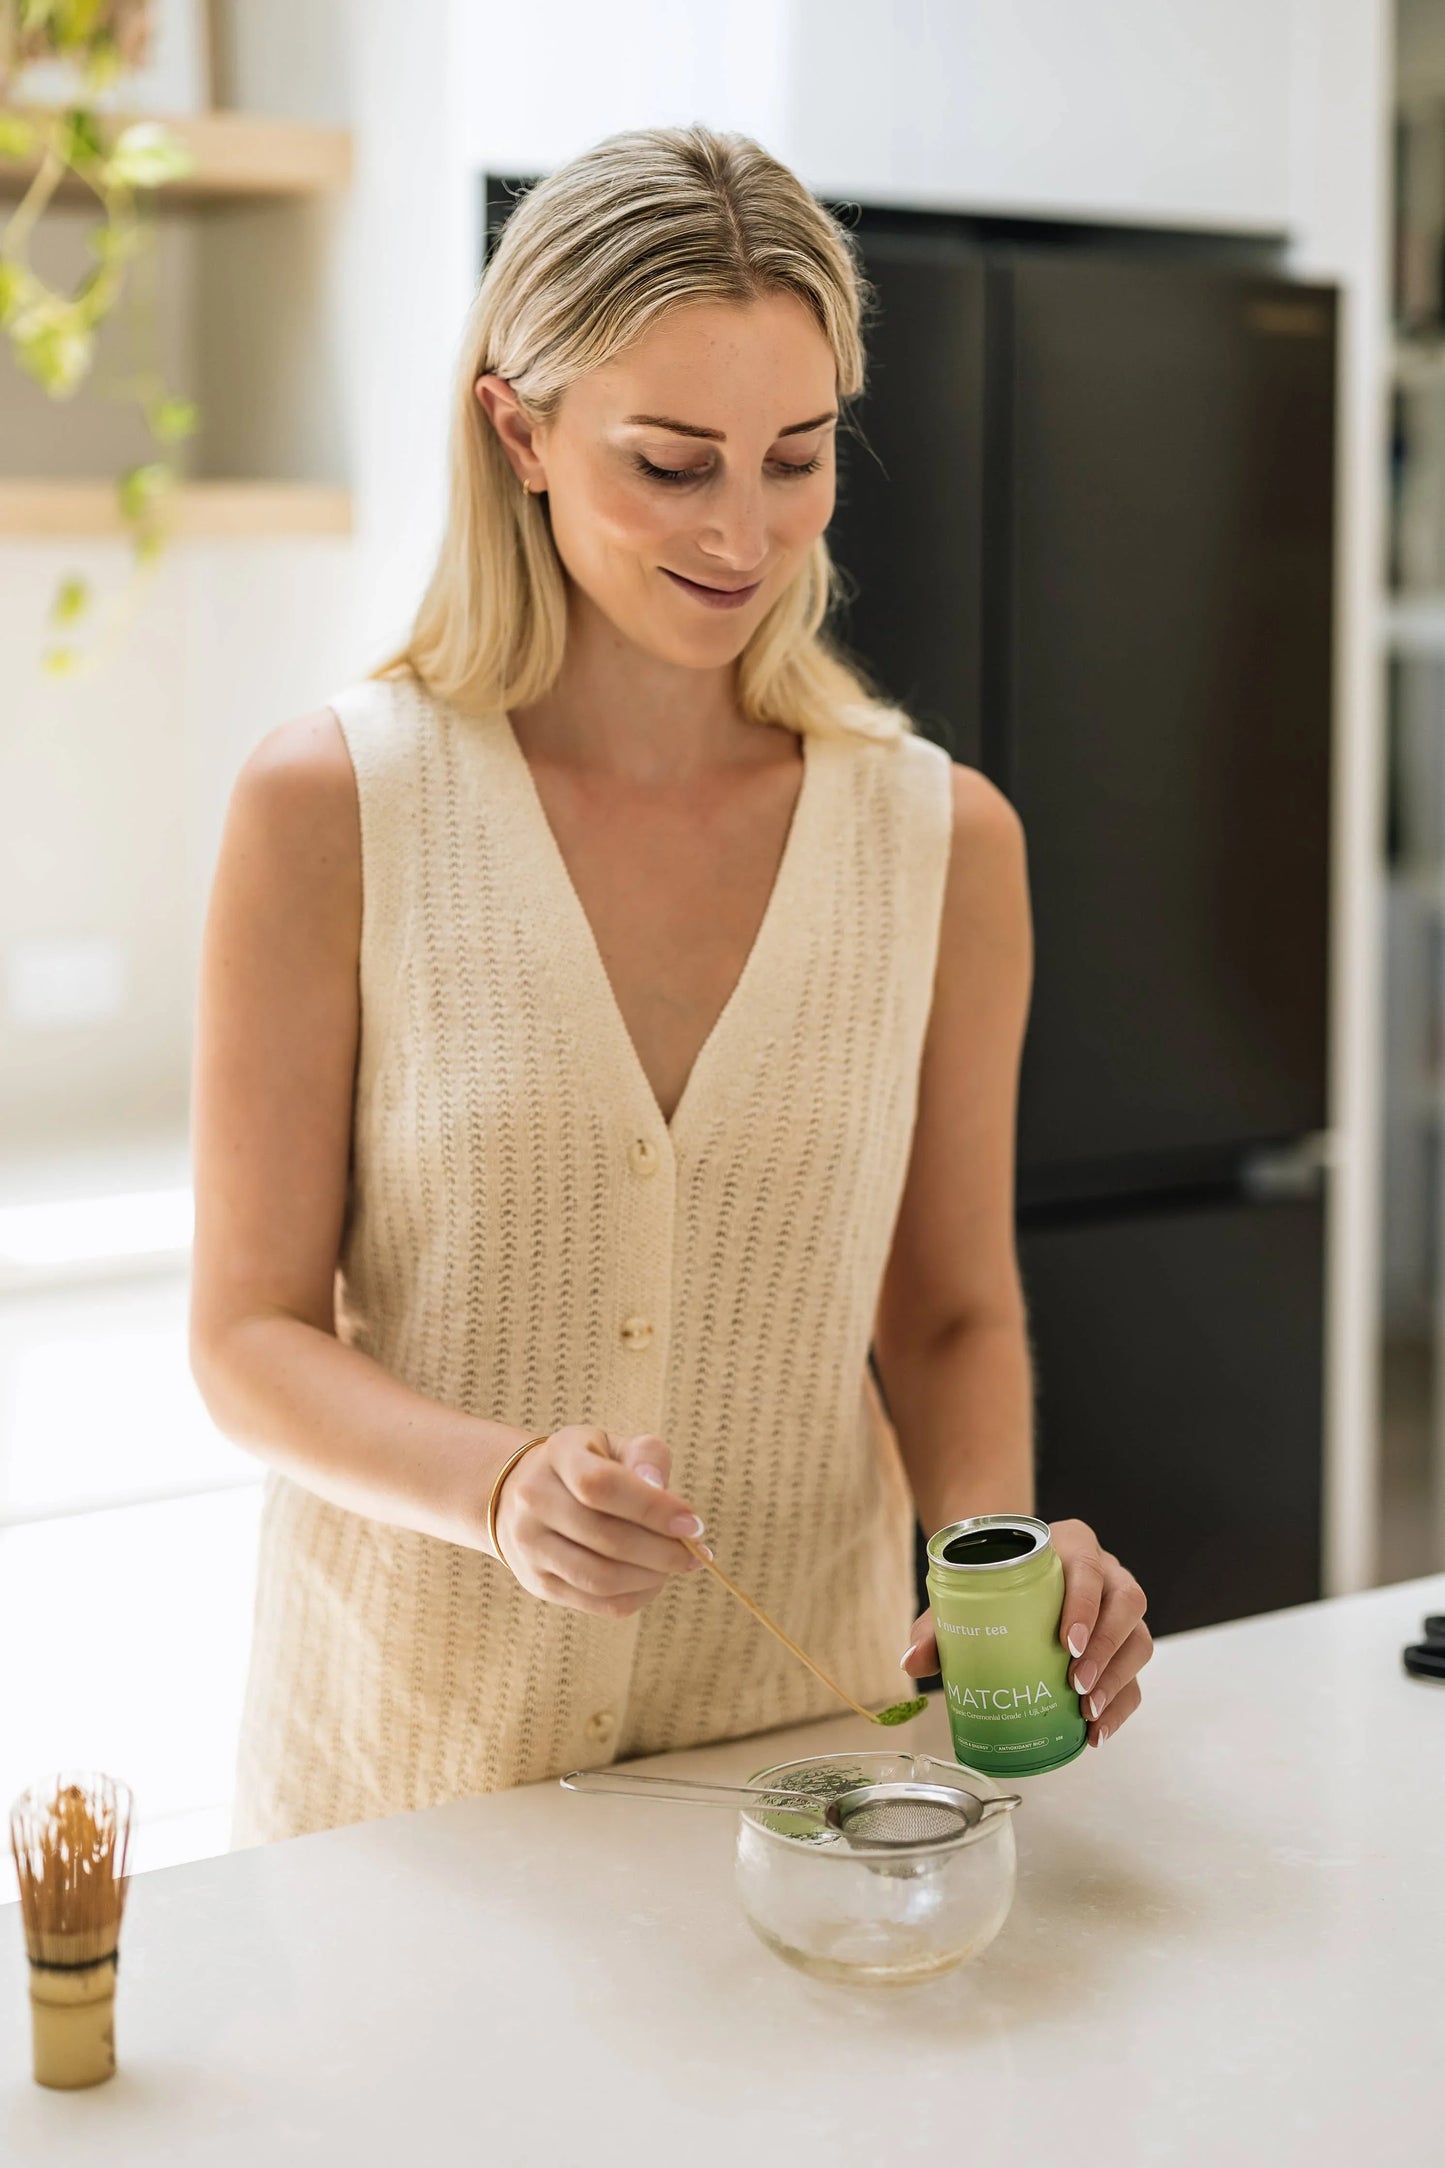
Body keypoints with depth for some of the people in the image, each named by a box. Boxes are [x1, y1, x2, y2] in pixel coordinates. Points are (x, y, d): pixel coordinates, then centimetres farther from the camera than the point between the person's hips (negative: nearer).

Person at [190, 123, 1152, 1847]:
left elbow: (953, 1316, 5)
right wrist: (501, 1488, -26)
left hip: (799, 1739, 2)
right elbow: (251, 1335, -8)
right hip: (416, 1742, -2)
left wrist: (1001, 1550, -14)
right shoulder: (331, 809, -10)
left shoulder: (943, 840, -3)